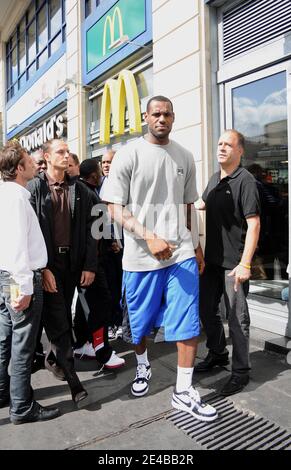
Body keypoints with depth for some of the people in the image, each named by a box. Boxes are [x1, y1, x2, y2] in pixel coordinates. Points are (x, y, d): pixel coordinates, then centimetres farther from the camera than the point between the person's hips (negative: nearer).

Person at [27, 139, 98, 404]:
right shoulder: (34, 188, -2)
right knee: (58, 321, -2)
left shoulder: (80, 190, 7)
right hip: (47, 263, -3)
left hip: (73, 262, 3)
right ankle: (72, 379, 8)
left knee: (63, 317, 15)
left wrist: (89, 266, -2)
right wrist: (41, 268, -13)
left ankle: (55, 358, 38)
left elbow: (88, 230, 5)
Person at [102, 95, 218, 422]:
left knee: (189, 325, 2)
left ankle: (183, 392, 20)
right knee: (140, 323, 15)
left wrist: (196, 246, 16)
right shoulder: (129, 154, -3)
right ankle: (142, 367, 45)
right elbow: (115, 208, -8)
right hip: (140, 256, -2)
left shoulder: (184, 157, 9)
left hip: (182, 253, 3)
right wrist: (150, 238, -19)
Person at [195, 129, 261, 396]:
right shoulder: (215, 179, 11)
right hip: (212, 259, 8)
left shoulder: (245, 180, -12)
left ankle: (241, 370, 20)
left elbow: (253, 224, -18)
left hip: (234, 262, -8)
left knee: (237, 316, 2)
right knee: (206, 309, 17)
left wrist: (245, 264, -23)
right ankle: (217, 354, 38)